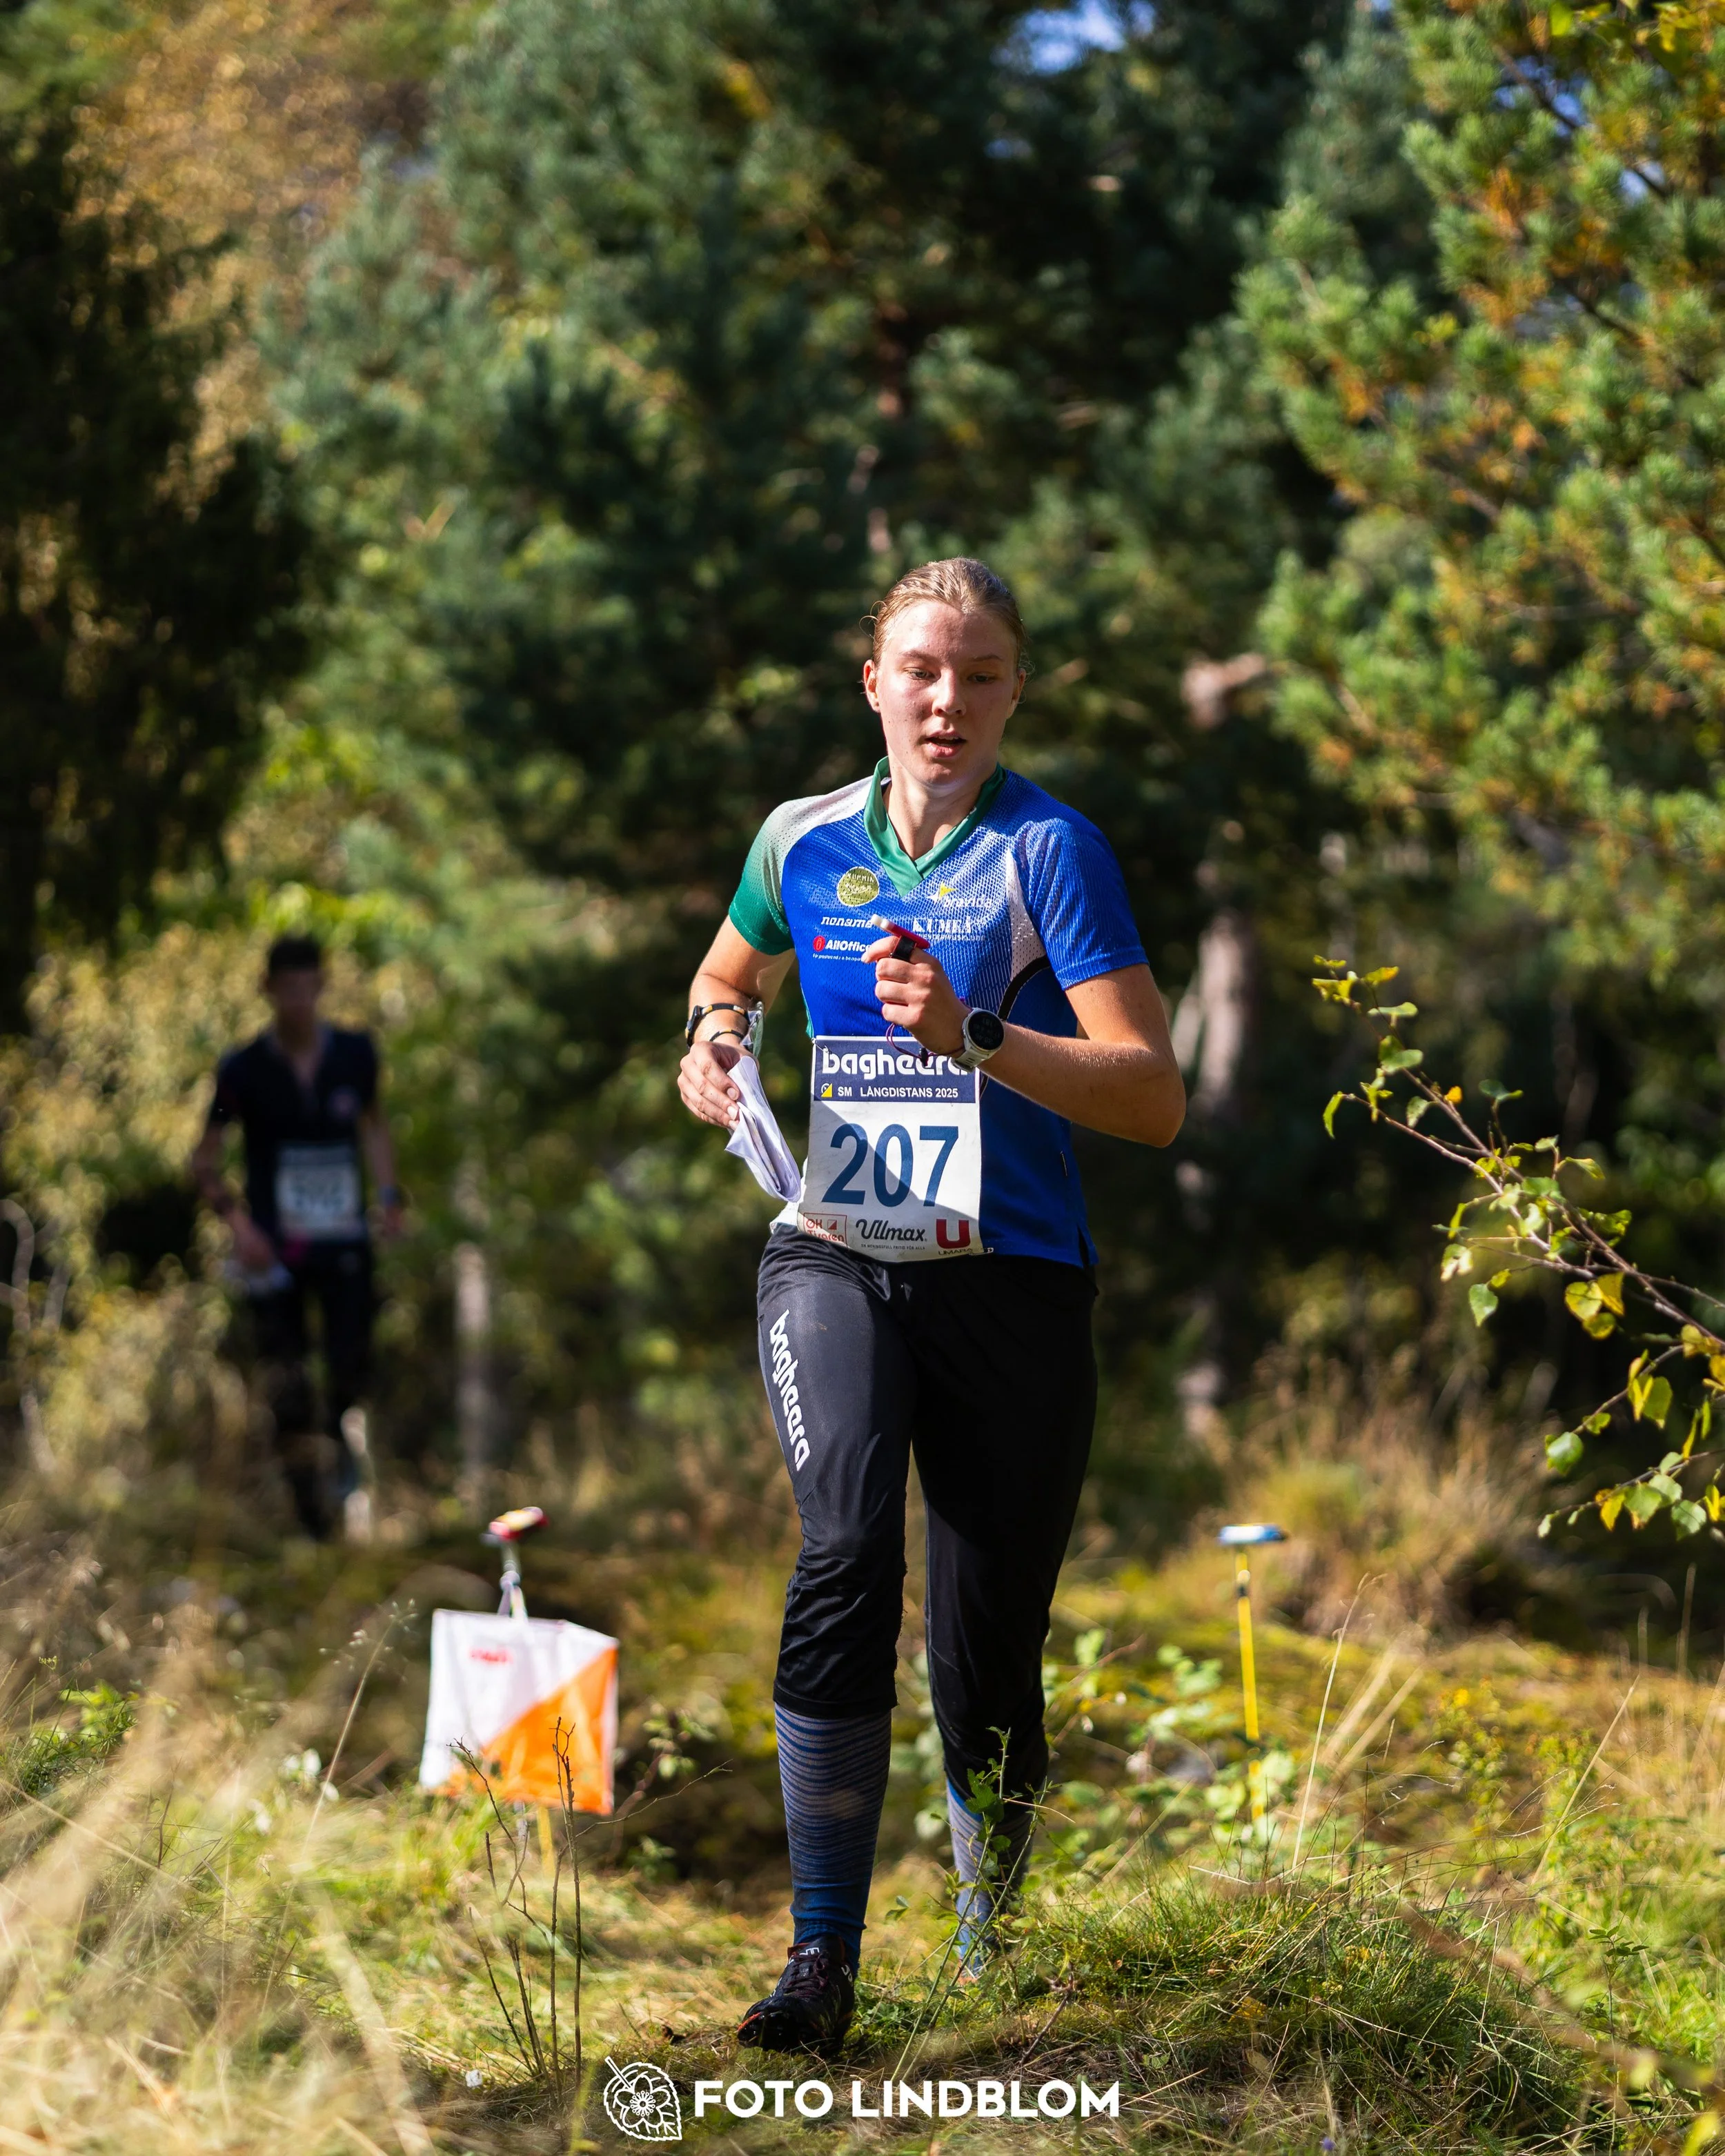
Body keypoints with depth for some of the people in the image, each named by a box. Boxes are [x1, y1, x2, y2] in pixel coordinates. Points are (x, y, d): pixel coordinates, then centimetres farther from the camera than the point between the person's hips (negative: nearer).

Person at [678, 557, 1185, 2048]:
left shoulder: (1049, 849, -5)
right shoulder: (805, 842, 7)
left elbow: (1153, 1098, -13)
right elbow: (729, 976, 30)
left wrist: (972, 1039, -26)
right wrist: (714, 1044, 6)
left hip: (1009, 1278, -2)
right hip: (835, 1256, 2)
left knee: (984, 1659, 2)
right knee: (847, 1548, -26)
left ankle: (993, 1883, 39)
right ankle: (824, 1955, -24)